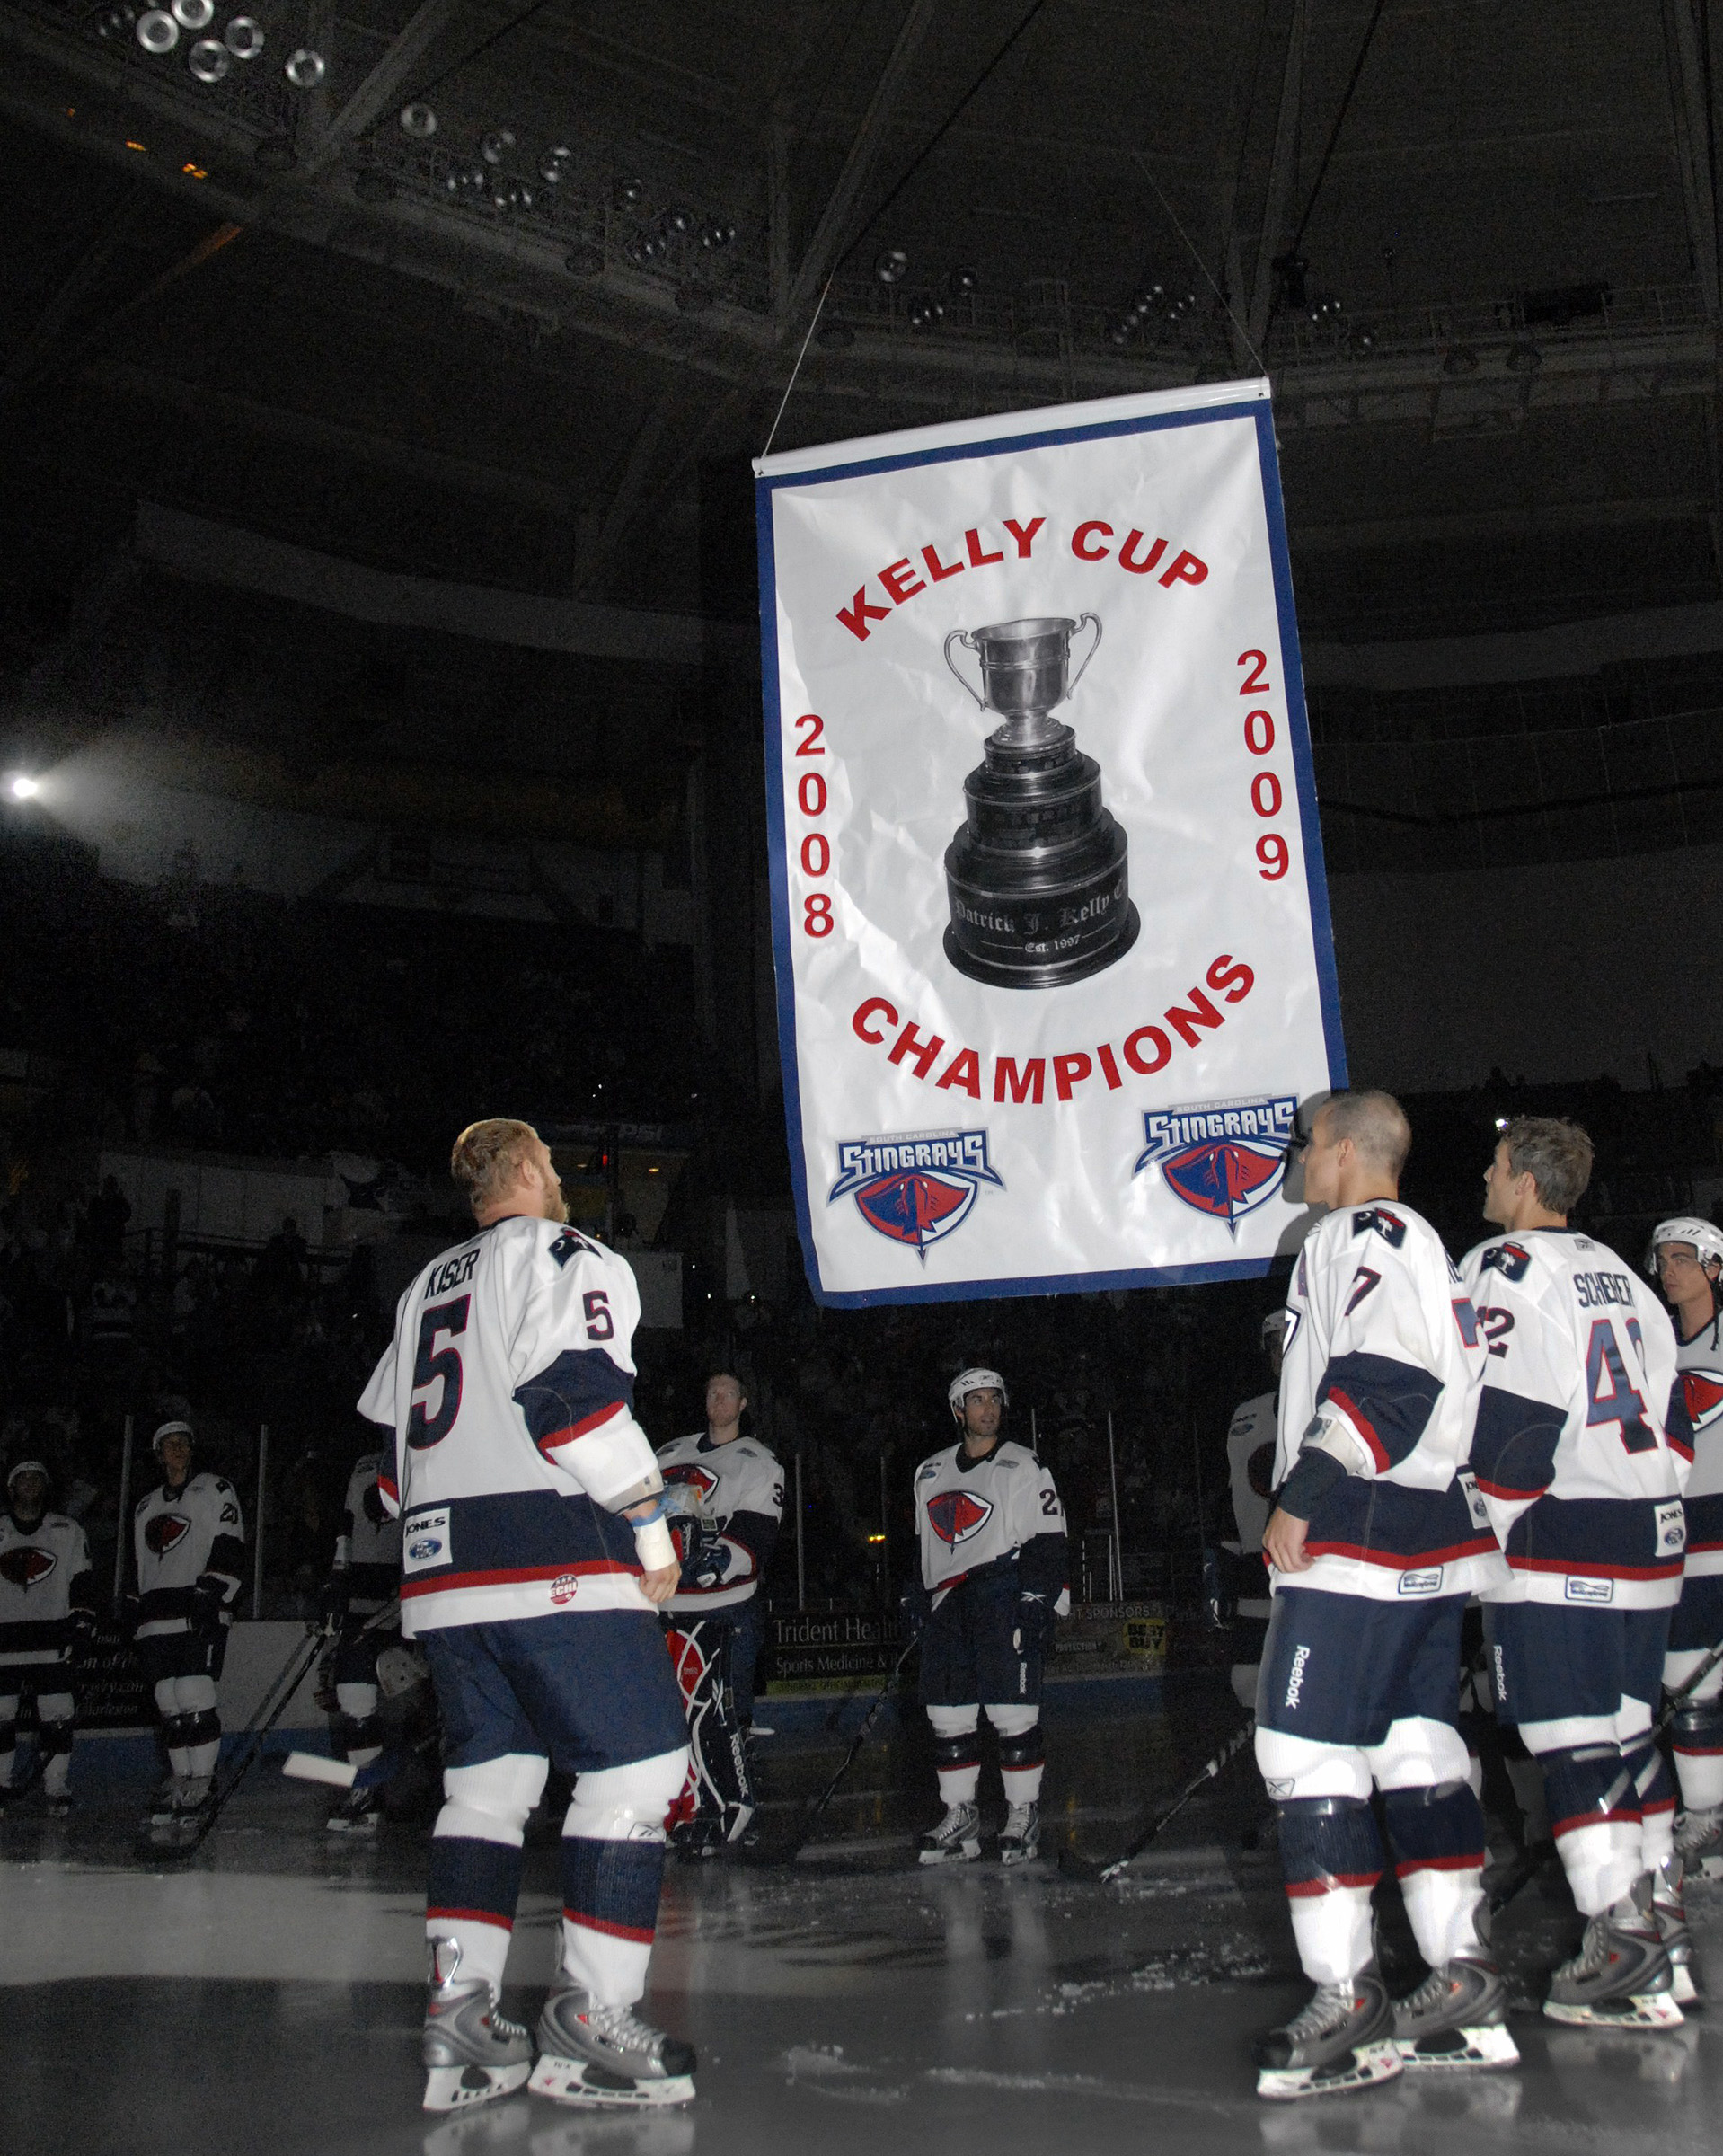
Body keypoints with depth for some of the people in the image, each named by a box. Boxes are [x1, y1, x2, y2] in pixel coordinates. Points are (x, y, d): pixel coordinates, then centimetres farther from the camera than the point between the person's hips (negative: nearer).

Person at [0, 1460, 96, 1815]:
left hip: (51, 1641, -1)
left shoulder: (67, 1530, 9)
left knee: (57, 1717, -6)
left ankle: (56, 1787, 1)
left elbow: (82, 1581, 7)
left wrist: (83, 1620, -4)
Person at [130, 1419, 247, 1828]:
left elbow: (229, 1550, -5)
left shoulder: (214, 1490, 5)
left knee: (194, 1698, -15)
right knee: (169, 1705, 2)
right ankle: (180, 1783, 8)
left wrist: (209, 1597, -16)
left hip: (201, 1610, -6)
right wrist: (137, 1616, 18)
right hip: (156, 1618, 6)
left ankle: (200, 1787, -11)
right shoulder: (145, 1506, 24)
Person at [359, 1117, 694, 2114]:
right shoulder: (562, 1254, -1)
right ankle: (590, 2019, -2)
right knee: (637, 1762, -2)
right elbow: (575, 1395, -16)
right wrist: (651, 1524, -10)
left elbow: (393, 1446, 23)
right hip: (553, 1562, -8)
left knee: (491, 1772, 14)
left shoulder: (427, 1289, 23)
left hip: (443, 1574, 8)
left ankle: (459, 2016, 11)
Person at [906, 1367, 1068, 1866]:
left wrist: (1039, 1603, -11)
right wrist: (916, 1597, 18)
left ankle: (1023, 1816, 5)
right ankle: (960, 1818, 14)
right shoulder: (930, 1473, 18)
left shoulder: (1023, 1467, 2)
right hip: (946, 1607, 5)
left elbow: (1047, 1541, -3)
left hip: (1002, 1599, -5)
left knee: (1012, 1711, -7)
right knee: (948, 1715, 5)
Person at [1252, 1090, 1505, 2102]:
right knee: (1420, 1747, 11)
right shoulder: (1424, 1245, 23)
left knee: (1307, 1749, -8)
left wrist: (1301, 1497, -19)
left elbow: (1383, 1380, -21)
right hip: (1436, 1531, 11)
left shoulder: (1361, 1235, -9)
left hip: (1360, 1533, -10)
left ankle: (1349, 2004, -7)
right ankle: (1467, 1988, 13)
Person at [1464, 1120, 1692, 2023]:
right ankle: (1658, 1906, 26)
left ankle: (1622, 1939, -8)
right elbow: (1672, 1415, 18)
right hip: (1646, 1541, 9)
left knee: (1571, 1737, -6)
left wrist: (1493, 1531, -7)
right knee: (1625, 1722, 18)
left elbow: (1506, 1422, -16)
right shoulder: (1622, 1278, 17)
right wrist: (1647, 1504, 21)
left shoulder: (1505, 1268, -9)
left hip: (1557, 1545, -8)